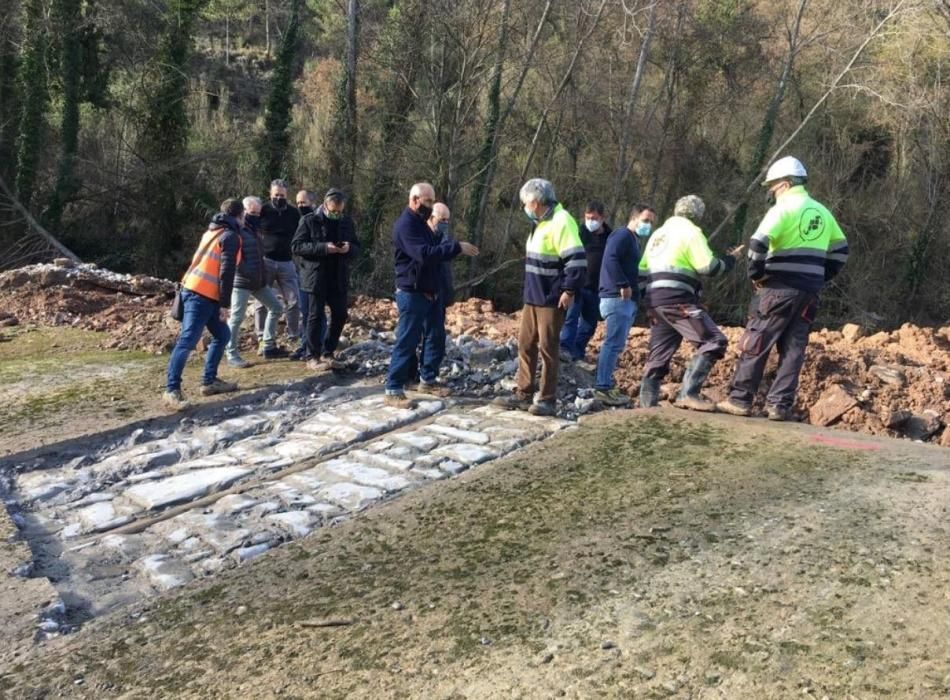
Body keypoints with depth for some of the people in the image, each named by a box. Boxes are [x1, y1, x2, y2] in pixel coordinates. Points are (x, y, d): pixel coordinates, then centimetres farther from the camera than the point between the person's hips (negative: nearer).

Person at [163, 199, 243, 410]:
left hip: (197, 291, 10)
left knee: (222, 335, 17)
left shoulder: (213, 231, 21)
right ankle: (171, 390, -16)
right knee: (187, 341, -13)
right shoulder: (231, 236, -7)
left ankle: (209, 381, 20)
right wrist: (225, 304, -13)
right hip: (202, 295, -10)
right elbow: (226, 271, -14)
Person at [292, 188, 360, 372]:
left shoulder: (347, 222, 9)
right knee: (316, 316, 1)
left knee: (340, 315, 8)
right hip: (316, 277, -5)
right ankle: (313, 357, 11)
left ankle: (328, 353, 23)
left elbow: (356, 247, 13)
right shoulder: (309, 221, -4)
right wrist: (323, 247, -22)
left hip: (339, 278, 5)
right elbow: (296, 246, -10)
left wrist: (349, 248, -12)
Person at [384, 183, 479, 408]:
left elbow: (433, 251, 17)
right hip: (412, 294, -9)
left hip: (430, 293, 10)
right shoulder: (405, 224, -17)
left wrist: (455, 247, 2)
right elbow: (424, 254, -29)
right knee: (407, 343, -6)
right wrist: (456, 247, -28)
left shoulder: (421, 223, 15)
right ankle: (393, 390, 1)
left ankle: (428, 379, 29)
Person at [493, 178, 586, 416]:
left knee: (547, 349, -3)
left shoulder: (561, 222, -16)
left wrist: (569, 291, -22)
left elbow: (577, 259, -22)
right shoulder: (541, 224, 15)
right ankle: (523, 394, 20)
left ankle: (548, 400, 5)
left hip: (551, 299, -10)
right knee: (526, 345, 12)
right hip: (533, 297, 10)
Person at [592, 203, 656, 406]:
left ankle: (607, 386, 17)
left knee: (616, 345, 12)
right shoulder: (622, 235, -7)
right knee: (613, 344, -12)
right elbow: (610, 260, -22)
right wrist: (623, 285, -22)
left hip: (627, 301, 10)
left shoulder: (633, 240, 24)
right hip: (617, 299, -10)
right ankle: (602, 388, -11)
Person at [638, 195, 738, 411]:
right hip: (676, 299, -9)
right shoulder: (690, 231, 0)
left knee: (659, 355, 13)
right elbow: (709, 267, -8)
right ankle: (688, 394, -21)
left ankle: (646, 405, 12)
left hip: (655, 300, 9)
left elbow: (642, 268, 25)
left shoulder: (659, 232, 25)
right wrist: (729, 261, 9)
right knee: (713, 342, -10)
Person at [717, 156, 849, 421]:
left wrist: (756, 274, -7)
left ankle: (740, 399, 2)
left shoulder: (783, 208, -6)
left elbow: (759, 243, -19)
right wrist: (820, 277, 19)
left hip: (780, 289, -6)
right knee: (793, 349, 7)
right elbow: (840, 250, 22)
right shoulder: (822, 212, 16)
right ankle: (780, 405, 5)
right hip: (810, 292, 7)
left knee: (755, 344, 0)